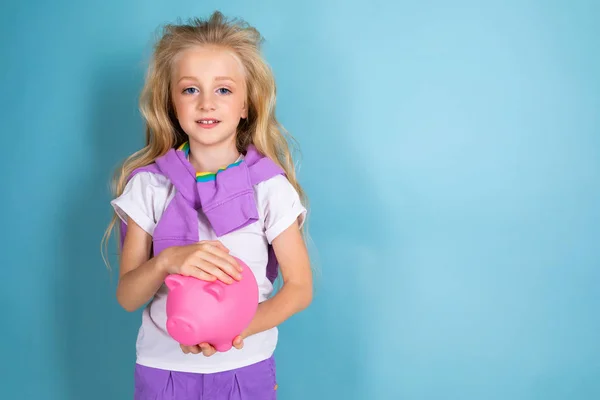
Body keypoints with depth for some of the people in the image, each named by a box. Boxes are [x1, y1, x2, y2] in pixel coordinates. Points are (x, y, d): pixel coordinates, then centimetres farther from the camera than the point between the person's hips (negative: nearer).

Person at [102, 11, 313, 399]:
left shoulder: (269, 185, -10)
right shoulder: (149, 185, -6)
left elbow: (300, 288, -6)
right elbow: (127, 297, -5)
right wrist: (167, 261, -25)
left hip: (246, 366, -1)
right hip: (162, 364, 1)